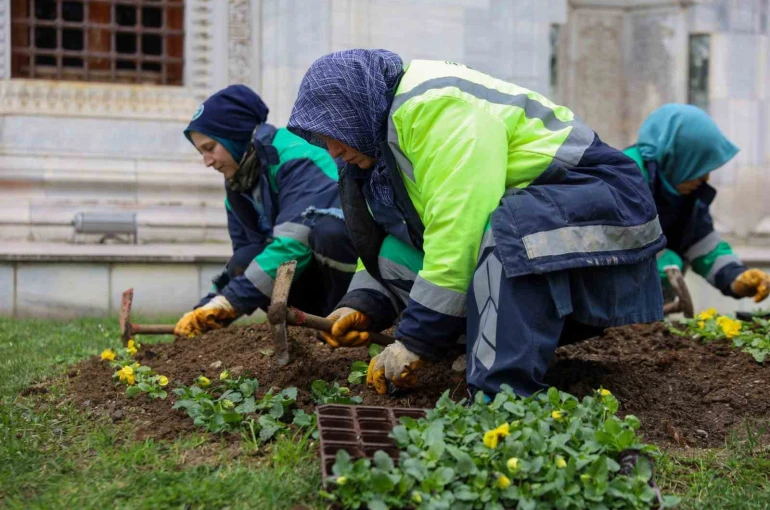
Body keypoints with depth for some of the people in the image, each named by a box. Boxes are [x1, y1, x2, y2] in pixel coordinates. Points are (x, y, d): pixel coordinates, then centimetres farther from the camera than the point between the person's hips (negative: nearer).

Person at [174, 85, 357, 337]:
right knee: (243, 265, -17)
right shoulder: (238, 186, 6)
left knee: (329, 232, -37)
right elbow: (245, 250, 6)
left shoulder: (296, 158, -21)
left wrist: (230, 301, -33)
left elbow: (294, 242, -32)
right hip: (312, 274, 7)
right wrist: (208, 308, -10)